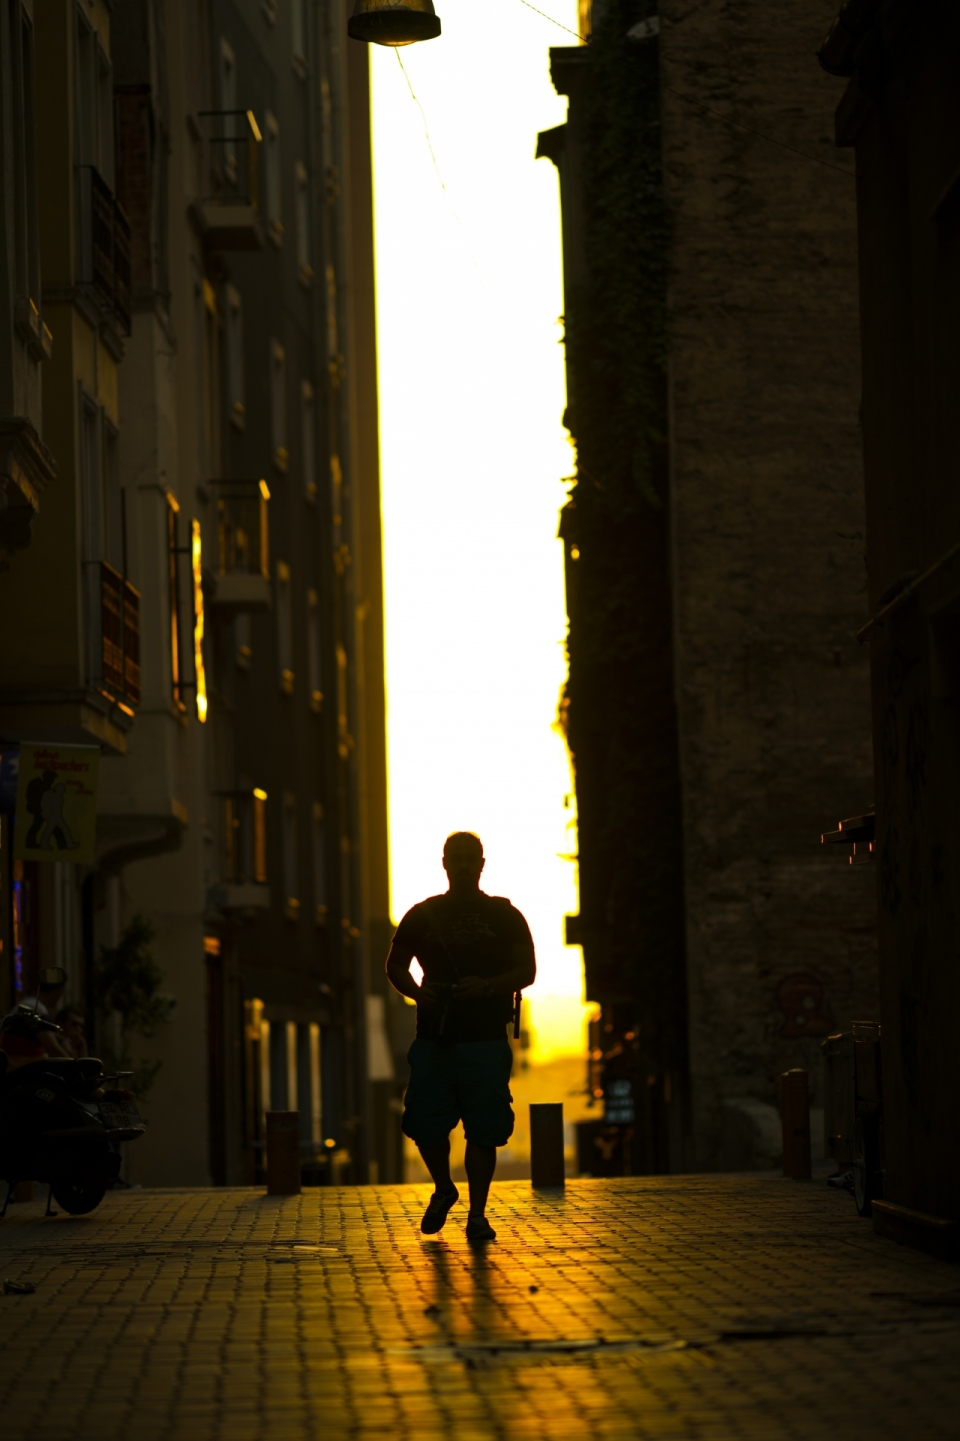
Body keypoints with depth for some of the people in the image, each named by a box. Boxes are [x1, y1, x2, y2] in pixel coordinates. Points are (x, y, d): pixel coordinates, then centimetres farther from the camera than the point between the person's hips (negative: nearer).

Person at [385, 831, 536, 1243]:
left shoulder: (504, 915, 7)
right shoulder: (422, 916, 11)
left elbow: (527, 969, 4)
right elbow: (395, 965, 18)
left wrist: (489, 986, -15)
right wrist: (416, 992, -4)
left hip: (486, 1039, -2)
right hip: (433, 1038, 2)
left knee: (483, 1129, -5)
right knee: (425, 1123, -3)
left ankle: (477, 1215, 3)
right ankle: (443, 1190, 24)